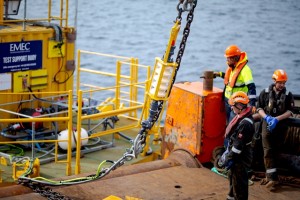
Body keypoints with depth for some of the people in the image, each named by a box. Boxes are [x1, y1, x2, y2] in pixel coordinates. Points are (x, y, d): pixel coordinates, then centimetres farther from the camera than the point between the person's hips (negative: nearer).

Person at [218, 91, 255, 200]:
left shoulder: (245, 123, -27)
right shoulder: (240, 117, 5)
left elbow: (239, 144, -26)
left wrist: (230, 158, -21)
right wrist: (228, 153, 17)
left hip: (241, 158, -10)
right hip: (236, 155, 10)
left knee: (239, 181, 1)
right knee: (232, 176, 25)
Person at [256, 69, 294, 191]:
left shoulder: (288, 95, 0)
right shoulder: (265, 93, 1)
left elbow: (289, 112, -4)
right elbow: (259, 108, 4)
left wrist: (276, 119, -17)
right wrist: (266, 117, -15)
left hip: (280, 126, 1)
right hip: (267, 125, 0)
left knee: (275, 152, 6)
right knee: (268, 151, -8)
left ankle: (269, 175, 16)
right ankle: (273, 178, -9)